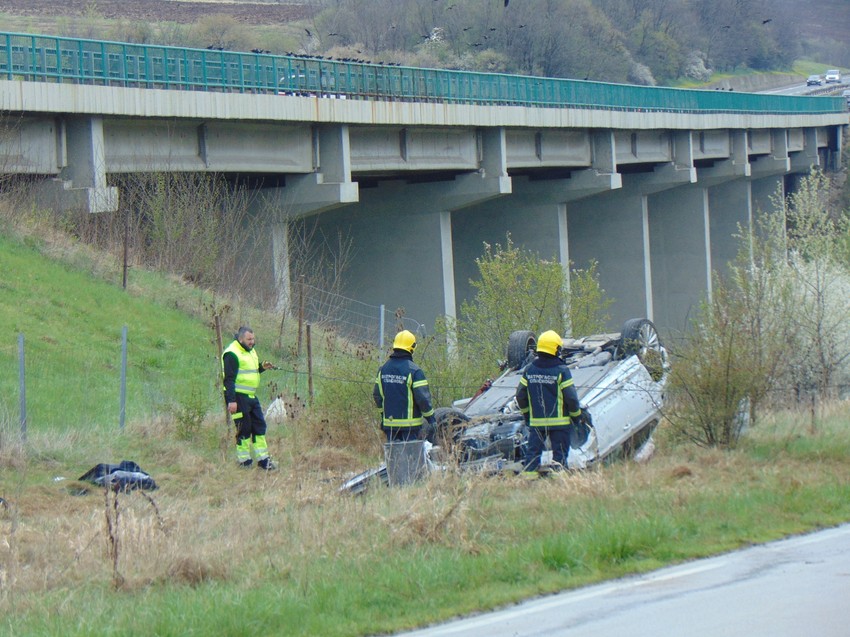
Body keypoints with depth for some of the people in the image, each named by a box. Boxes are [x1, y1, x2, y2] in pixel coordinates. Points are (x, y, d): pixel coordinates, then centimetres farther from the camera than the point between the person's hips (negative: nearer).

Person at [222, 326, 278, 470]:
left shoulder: (251, 351, 15)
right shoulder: (232, 354, -15)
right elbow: (229, 379, -19)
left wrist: (262, 367, 6)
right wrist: (231, 401, -24)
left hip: (251, 396, 9)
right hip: (238, 397, -9)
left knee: (259, 426, 9)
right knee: (244, 428, -3)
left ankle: (263, 459, 15)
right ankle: (244, 461, 7)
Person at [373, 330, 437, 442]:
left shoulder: (383, 369, 6)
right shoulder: (414, 370, -13)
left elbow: (377, 395, 12)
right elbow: (423, 397, -14)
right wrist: (430, 417, -3)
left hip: (389, 423, 5)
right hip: (410, 423, -5)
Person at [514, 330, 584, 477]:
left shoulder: (529, 370, 2)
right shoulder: (561, 371, -12)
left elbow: (520, 396, 7)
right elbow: (571, 397, -10)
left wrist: (526, 413, 22)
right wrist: (576, 415, 5)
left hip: (536, 421, 4)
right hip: (558, 421, -4)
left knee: (533, 451, 8)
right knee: (560, 453, 3)